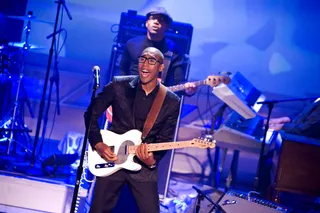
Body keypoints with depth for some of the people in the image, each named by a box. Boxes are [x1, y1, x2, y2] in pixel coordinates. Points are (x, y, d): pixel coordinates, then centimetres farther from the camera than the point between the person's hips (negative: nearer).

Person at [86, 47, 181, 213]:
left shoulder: (171, 102, -4)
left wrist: (152, 160, -19)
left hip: (144, 167, 0)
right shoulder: (119, 86, -6)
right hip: (111, 159, 0)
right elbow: (91, 114, 2)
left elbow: (164, 140, -1)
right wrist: (98, 144, -8)